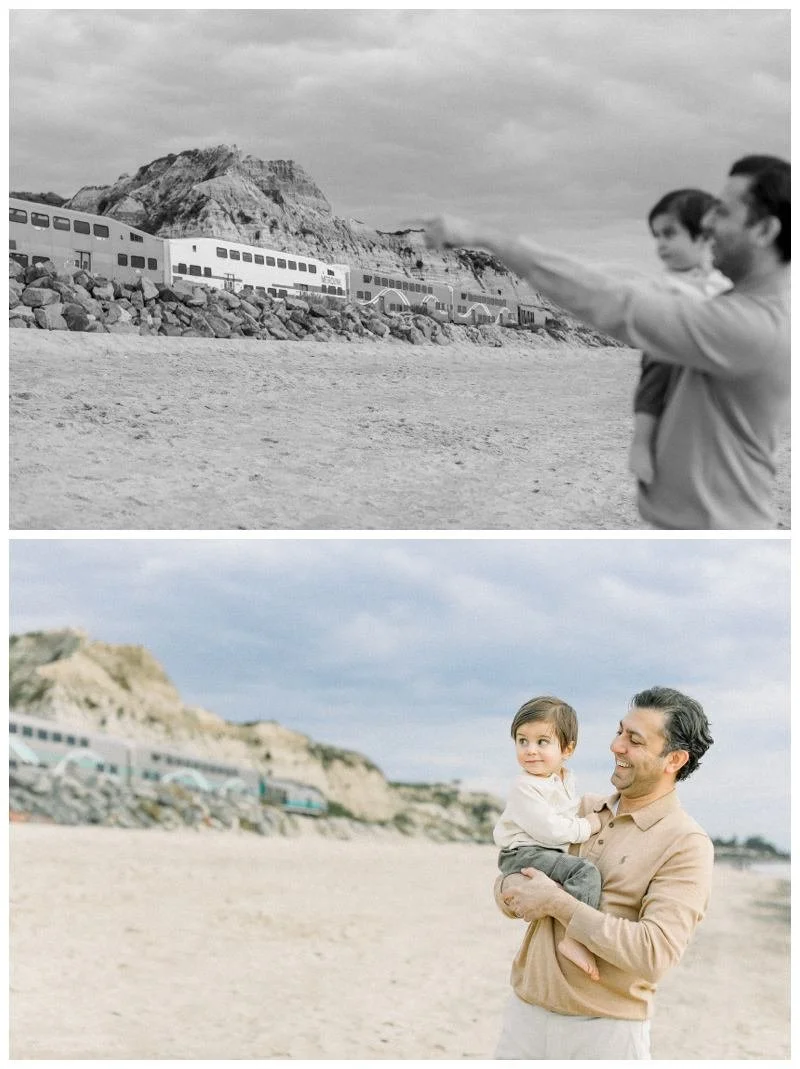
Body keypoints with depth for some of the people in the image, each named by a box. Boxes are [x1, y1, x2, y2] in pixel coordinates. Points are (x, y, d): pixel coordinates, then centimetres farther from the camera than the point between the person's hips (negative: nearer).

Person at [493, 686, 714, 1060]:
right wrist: (511, 889, -11)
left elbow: (655, 952, -21)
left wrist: (557, 902, -19)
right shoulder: (583, 810, 9)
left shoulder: (686, 844, -10)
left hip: (605, 1030, -5)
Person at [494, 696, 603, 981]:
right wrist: (586, 827, -11)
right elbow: (548, 829, -21)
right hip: (524, 855, -9)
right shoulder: (525, 788, -16)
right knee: (585, 872, -27)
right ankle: (572, 939, -36)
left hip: (552, 851, 9)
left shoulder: (565, 778, 10)